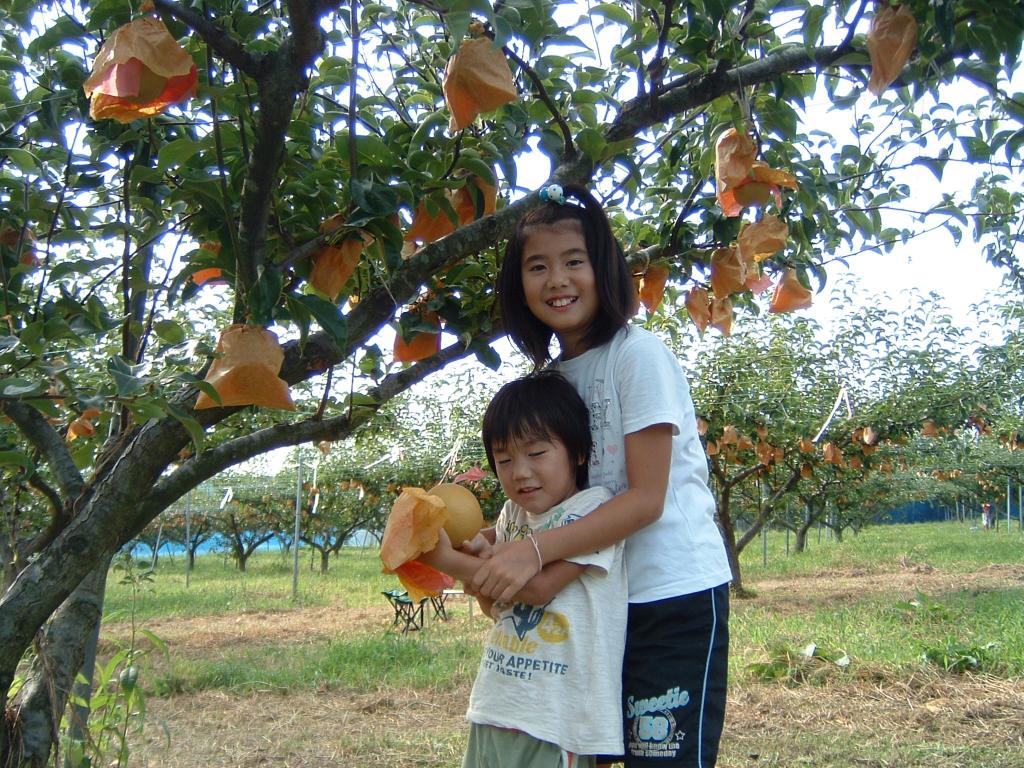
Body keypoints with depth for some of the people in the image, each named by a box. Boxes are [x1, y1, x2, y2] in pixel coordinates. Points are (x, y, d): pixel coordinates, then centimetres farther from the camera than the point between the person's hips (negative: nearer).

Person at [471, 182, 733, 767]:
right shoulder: (550, 376, 9)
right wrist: (502, 544, -8)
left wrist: (537, 551, -25)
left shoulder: (638, 354, -13)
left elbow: (646, 498, -18)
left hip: (674, 594, -7)